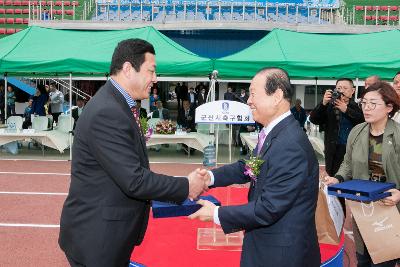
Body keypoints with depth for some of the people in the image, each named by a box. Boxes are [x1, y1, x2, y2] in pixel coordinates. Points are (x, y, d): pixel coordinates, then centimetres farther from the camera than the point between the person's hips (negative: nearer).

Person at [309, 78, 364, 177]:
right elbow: (313, 119, -3)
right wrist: (323, 103, -17)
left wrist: (346, 110, -18)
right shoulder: (329, 106, 7)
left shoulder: (357, 107, 4)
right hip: (334, 152, 1)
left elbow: (365, 121, -14)